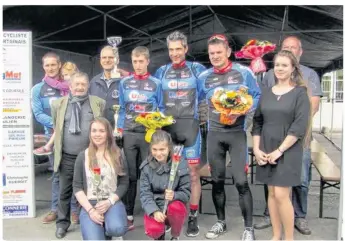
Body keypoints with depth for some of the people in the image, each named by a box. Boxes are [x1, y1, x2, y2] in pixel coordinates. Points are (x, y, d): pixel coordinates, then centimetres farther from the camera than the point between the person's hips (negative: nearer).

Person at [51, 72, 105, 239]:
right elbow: (56, 128, 16)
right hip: (67, 157, 1)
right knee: (65, 191, 10)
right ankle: (62, 223, 24)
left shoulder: (98, 103, 2)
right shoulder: (58, 104, 4)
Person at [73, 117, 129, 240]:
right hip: (89, 204, 0)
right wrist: (90, 210, -11)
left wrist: (109, 202, -12)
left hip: (112, 202, 1)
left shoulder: (118, 155, 6)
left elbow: (124, 183, 5)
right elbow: (77, 187, 2)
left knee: (117, 228, -32)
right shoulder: (83, 156, 5)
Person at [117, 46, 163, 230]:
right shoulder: (124, 83, 10)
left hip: (149, 134, -1)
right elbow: (121, 108, 12)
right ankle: (128, 215, 12)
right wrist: (119, 130, 4)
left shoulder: (156, 83, 5)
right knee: (130, 175, 4)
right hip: (129, 134, 1)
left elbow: (161, 110, 6)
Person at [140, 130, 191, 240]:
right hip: (154, 208, 0)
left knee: (175, 207, -35)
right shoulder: (146, 166, -6)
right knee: (153, 230, -29)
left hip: (175, 208, 0)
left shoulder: (181, 165, -11)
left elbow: (186, 193, -8)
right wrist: (154, 211, -25)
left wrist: (174, 195, -30)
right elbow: (145, 193, -9)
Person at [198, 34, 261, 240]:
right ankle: (221, 222, 27)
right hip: (214, 134, 3)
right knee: (217, 181, 10)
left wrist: (239, 113, -17)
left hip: (237, 133, -3)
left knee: (241, 181, -7)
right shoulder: (203, 77, 6)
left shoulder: (244, 72, -3)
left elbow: (257, 97, -3)